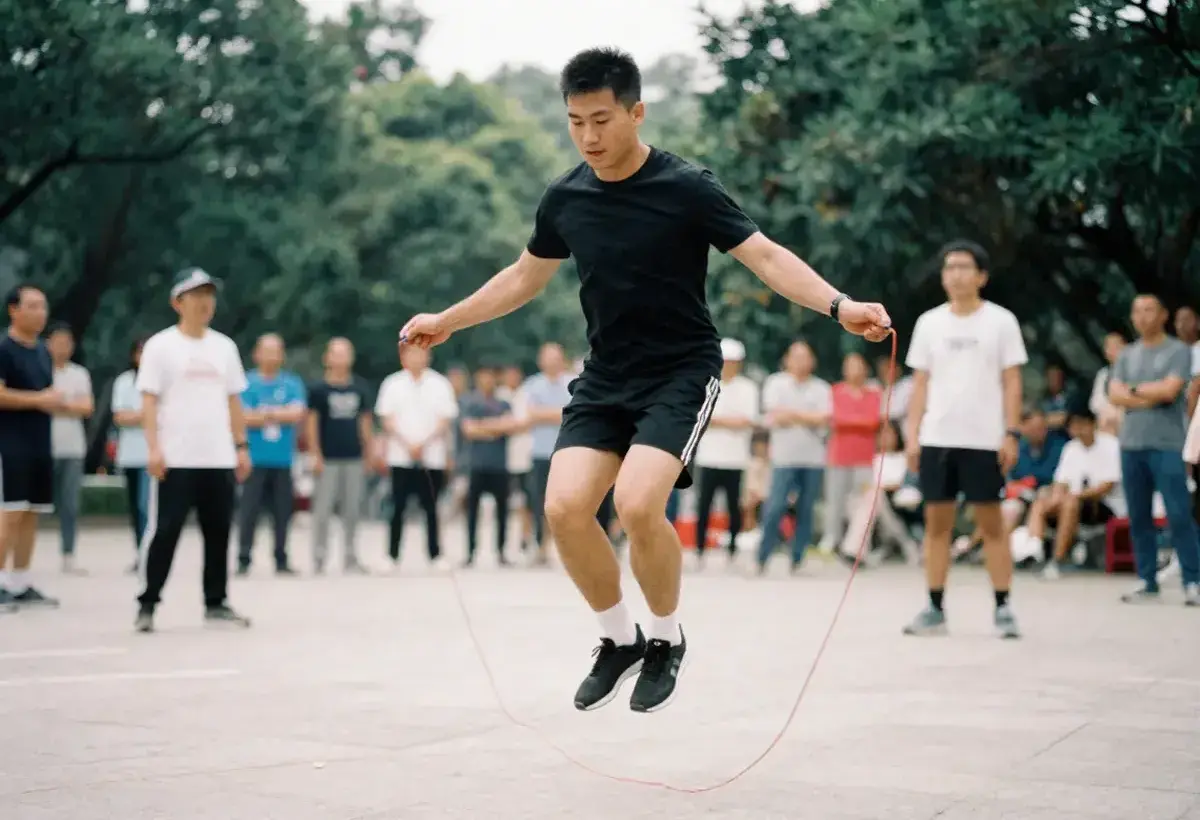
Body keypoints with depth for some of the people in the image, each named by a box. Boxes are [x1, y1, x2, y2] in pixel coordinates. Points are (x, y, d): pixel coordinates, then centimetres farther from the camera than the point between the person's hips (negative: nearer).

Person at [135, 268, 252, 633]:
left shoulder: (224, 346, 12)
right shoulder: (160, 346, -2)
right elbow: (148, 400, -7)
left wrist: (241, 446, 10)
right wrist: (154, 448, -16)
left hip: (219, 459, 5)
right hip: (175, 459, -5)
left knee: (219, 533, 8)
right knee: (164, 532, -4)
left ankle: (216, 603, 17)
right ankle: (147, 604, 4)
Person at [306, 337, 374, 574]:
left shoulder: (359, 388, 10)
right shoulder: (318, 389, -1)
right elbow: (312, 422, -2)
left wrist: (369, 453, 12)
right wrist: (315, 455, -7)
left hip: (354, 457, 4)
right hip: (328, 459, -4)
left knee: (352, 510, 7)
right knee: (322, 509, -3)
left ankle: (350, 557, 15)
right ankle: (319, 557, 4)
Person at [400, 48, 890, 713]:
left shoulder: (686, 188, -13)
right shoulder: (563, 199, 2)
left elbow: (765, 257, -16)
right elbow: (524, 277, 19)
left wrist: (839, 305, -31)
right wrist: (446, 321, 23)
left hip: (682, 371, -5)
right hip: (605, 377, 5)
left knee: (637, 505, -24)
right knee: (565, 507, -12)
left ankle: (667, 641, 3)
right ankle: (620, 640, 13)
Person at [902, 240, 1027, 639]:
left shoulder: (1001, 321, 1)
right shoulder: (929, 322, 8)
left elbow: (1011, 382, 0)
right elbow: (920, 383, 10)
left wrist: (1011, 434, -8)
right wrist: (912, 435, 3)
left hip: (984, 441, -3)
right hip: (937, 439, 3)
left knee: (991, 523, -1)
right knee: (937, 522, 5)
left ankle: (1003, 608, 5)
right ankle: (935, 609, 10)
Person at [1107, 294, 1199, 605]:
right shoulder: (1127, 355, 15)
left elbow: (1169, 390, -12)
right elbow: (1115, 395, 3)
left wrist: (1134, 390, 0)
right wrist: (1151, 397, -9)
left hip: (1167, 444, -5)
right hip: (1131, 443, 5)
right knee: (1139, 517, 7)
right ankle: (1147, 581, 13)